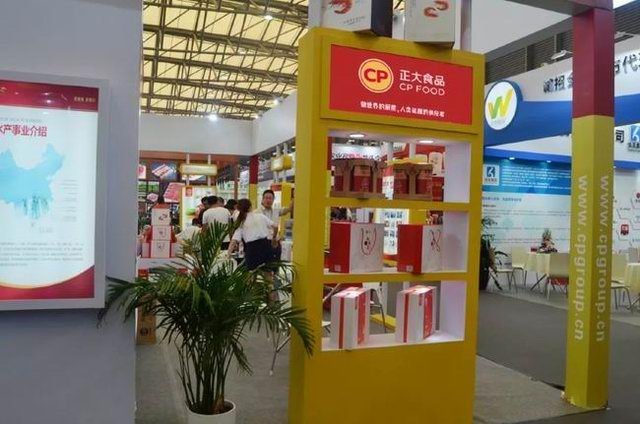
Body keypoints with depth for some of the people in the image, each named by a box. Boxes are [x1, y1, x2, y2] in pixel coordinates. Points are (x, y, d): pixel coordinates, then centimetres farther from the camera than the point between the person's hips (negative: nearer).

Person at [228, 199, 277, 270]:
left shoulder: (241, 223, 7)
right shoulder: (260, 216, 8)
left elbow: (234, 241, -4)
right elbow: (275, 226, 2)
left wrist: (228, 254, -4)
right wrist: (274, 236, 20)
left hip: (252, 249, -1)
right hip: (265, 245, 1)